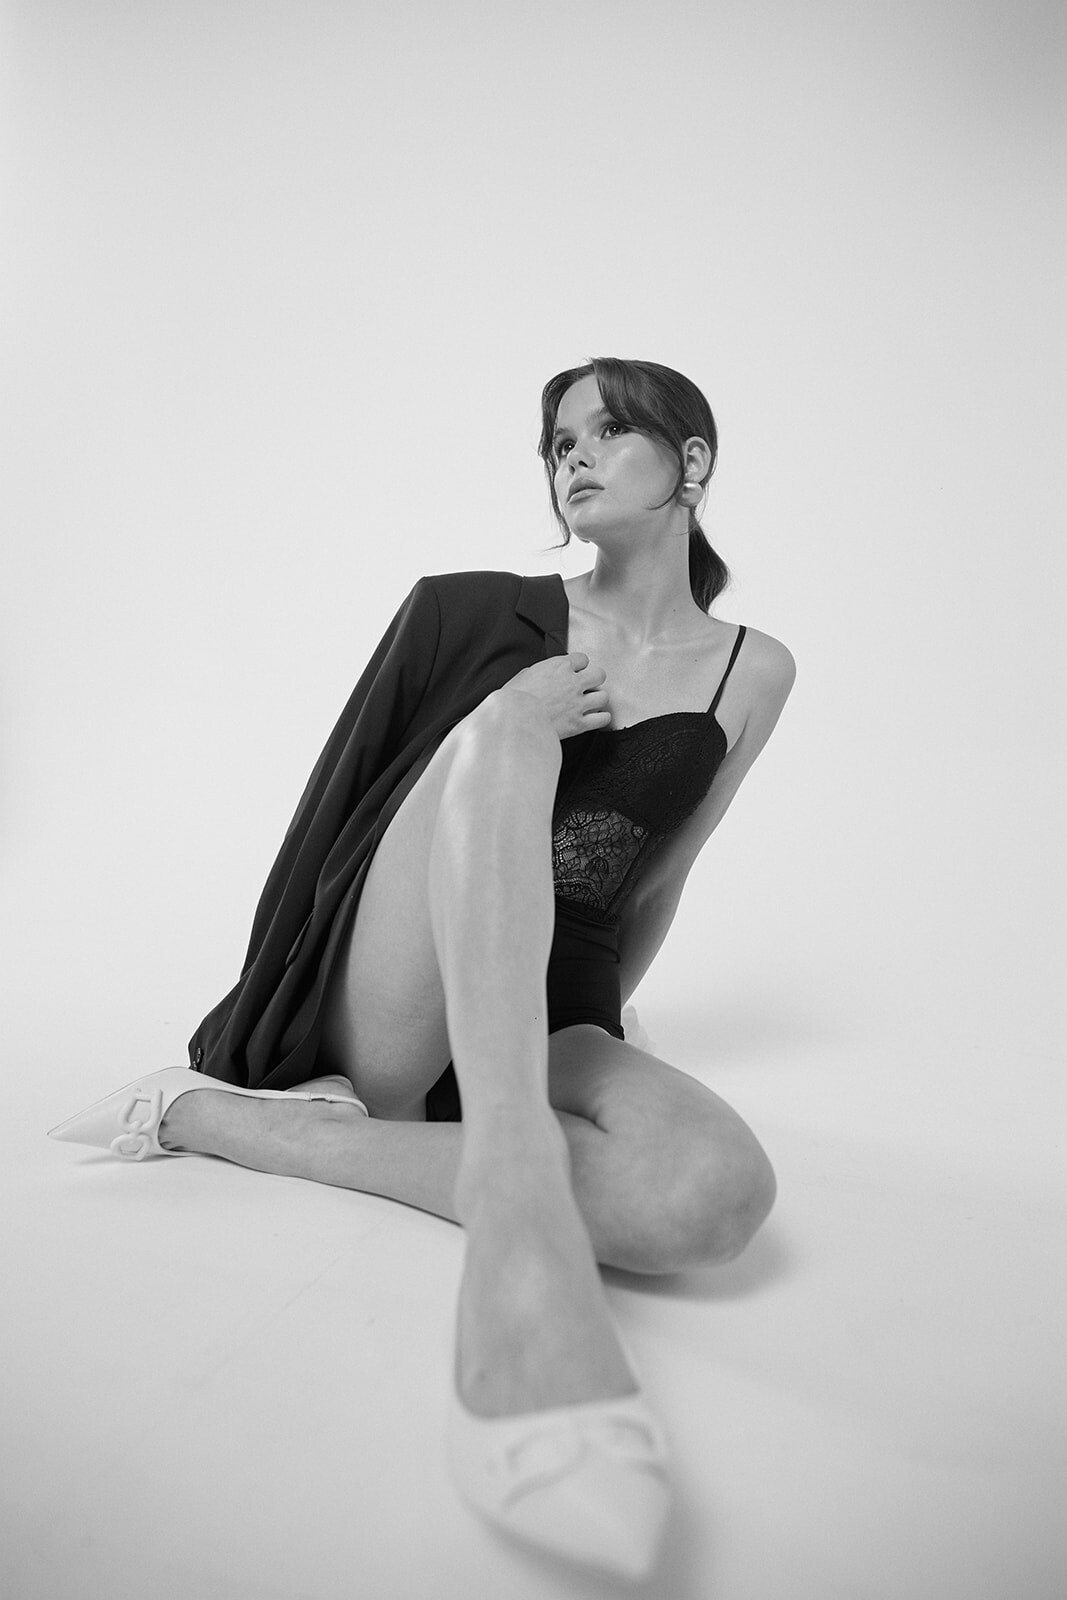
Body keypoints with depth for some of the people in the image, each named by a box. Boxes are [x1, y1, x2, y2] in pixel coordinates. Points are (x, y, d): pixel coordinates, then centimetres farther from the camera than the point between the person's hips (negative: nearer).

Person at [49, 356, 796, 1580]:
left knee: (718, 1194, -32)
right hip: (385, 1007, -1)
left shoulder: (754, 673, 8)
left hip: (554, 1018, 2)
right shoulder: (486, 616, 6)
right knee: (510, 720, -27)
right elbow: (343, 803, 12)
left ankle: (221, 1119, -23)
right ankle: (515, 1200, -46)